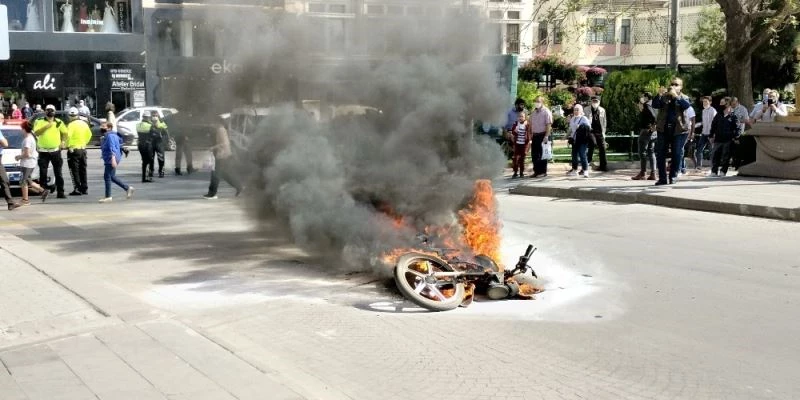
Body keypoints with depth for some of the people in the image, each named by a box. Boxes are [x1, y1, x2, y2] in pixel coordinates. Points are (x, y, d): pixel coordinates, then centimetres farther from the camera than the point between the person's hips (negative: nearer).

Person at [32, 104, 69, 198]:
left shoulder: (59, 122, 7)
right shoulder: (39, 122, 2)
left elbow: (65, 133, 13)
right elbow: (36, 133, -11)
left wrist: (63, 142, -2)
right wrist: (46, 127, -20)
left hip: (56, 151, 1)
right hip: (43, 151, -1)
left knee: (58, 173, 3)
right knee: (43, 173, 0)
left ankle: (60, 192, 6)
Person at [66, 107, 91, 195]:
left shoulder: (71, 125, -14)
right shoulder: (84, 123, 7)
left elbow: (68, 136, -25)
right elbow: (89, 135, 15)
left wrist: (68, 145, -11)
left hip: (73, 149, -7)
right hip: (83, 149, 7)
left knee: (74, 171, -2)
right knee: (83, 170, 14)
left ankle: (77, 189, -5)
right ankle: (84, 188, 17)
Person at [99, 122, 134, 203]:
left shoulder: (110, 136, -16)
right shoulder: (110, 135, 17)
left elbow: (112, 148, -25)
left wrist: (113, 159, -33)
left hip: (111, 160, -11)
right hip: (109, 160, 11)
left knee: (107, 176, -5)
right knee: (112, 177, 15)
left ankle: (108, 197, -1)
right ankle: (128, 188, 19)